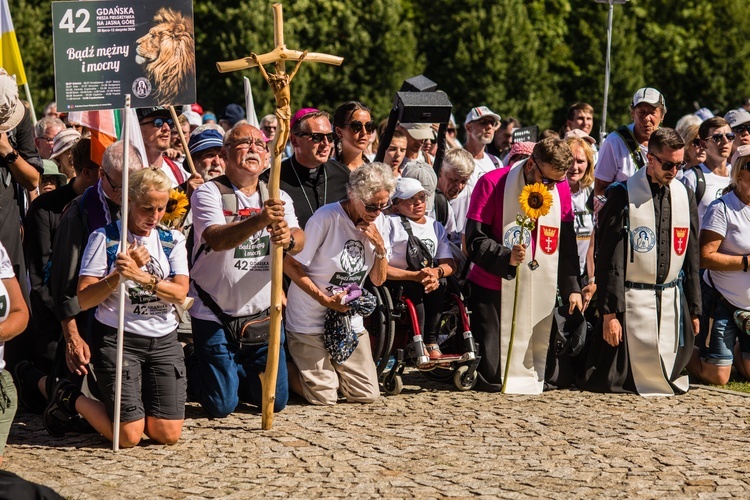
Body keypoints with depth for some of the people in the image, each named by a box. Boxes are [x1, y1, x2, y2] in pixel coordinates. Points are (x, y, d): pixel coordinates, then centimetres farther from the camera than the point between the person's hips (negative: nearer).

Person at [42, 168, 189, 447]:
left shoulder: (172, 240, 6)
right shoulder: (104, 238, -4)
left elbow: (180, 293, -8)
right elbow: (84, 299, -8)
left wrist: (141, 276, -23)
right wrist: (120, 274, -21)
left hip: (164, 340, 4)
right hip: (117, 338, -4)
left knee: (167, 435, -6)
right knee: (129, 436, -11)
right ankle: (70, 398, 16)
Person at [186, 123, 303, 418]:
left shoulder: (277, 198, 6)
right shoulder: (208, 194, -8)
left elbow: (299, 241, -12)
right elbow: (217, 239, -27)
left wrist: (288, 238, -37)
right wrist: (260, 221, -44)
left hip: (263, 316, 5)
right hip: (215, 318, -5)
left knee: (276, 401, 6)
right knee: (222, 406, -5)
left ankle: (234, 374, 35)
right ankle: (189, 372, 26)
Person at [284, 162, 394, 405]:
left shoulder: (379, 222, 0)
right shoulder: (326, 217, -20)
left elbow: (378, 280, 5)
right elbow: (290, 265, -15)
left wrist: (380, 247, -14)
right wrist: (325, 300, -21)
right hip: (310, 320, -6)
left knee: (367, 394, 0)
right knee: (324, 397, -9)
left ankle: (326, 366, 26)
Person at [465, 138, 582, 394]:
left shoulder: (561, 188, 4)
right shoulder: (492, 184, -9)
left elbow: (566, 243, 12)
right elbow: (476, 240, -12)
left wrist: (571, 287, 4)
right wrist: (507, 257, -28)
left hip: (540, 294, 4)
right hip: (494, 291, -4)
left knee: (541, 379, 1)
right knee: (491, 381, -7)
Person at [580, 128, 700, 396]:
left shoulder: (685, 196, 8)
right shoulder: (623, 196, -8)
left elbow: (692, 257, 13)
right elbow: (609, 260, -9)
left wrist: (694, 310, 11)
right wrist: (610, 313, -13)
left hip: (671, 301, 5)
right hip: (632, 300, -5)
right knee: (613, 381, -7)